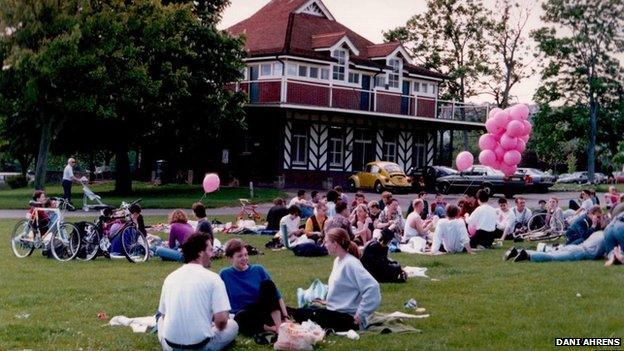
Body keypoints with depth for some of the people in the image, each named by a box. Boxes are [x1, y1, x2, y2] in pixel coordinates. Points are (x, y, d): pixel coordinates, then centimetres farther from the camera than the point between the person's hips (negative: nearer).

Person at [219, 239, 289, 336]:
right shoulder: (225, 275, 3)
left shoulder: (258, 270, 8)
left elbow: (277, 295, 6)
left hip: (263, 309, 2)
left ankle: (280, 327, -32)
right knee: (241, 317, -38)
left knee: (267, 284, -25)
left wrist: (285, 317, -4)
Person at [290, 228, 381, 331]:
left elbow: (372, 288, -28)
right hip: (335, 311, 9)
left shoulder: (351, 263, -18)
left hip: (348, 318, -9)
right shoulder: (338, 261, 11)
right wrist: (329, 301, 10)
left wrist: (361, 314, -24)